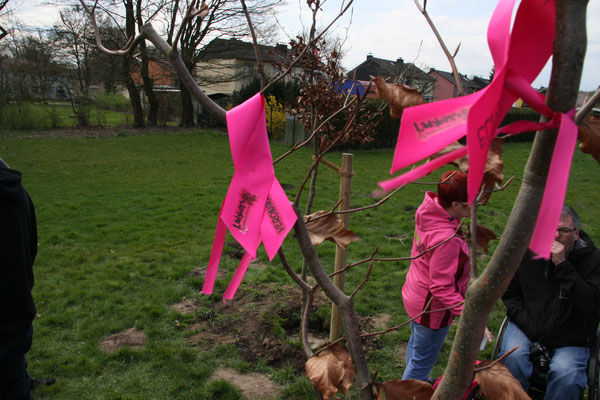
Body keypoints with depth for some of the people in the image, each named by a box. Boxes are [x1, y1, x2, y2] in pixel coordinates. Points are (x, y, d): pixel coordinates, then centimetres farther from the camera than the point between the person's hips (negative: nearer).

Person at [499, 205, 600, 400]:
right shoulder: (527, 251, -2)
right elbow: (509, 294, 7)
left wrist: (562, 265, -27)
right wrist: (530, 328, -6)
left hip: (570, 341, -1)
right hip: (527, 329, 1)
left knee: (566, 375, -27)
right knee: (513, 357, -26)